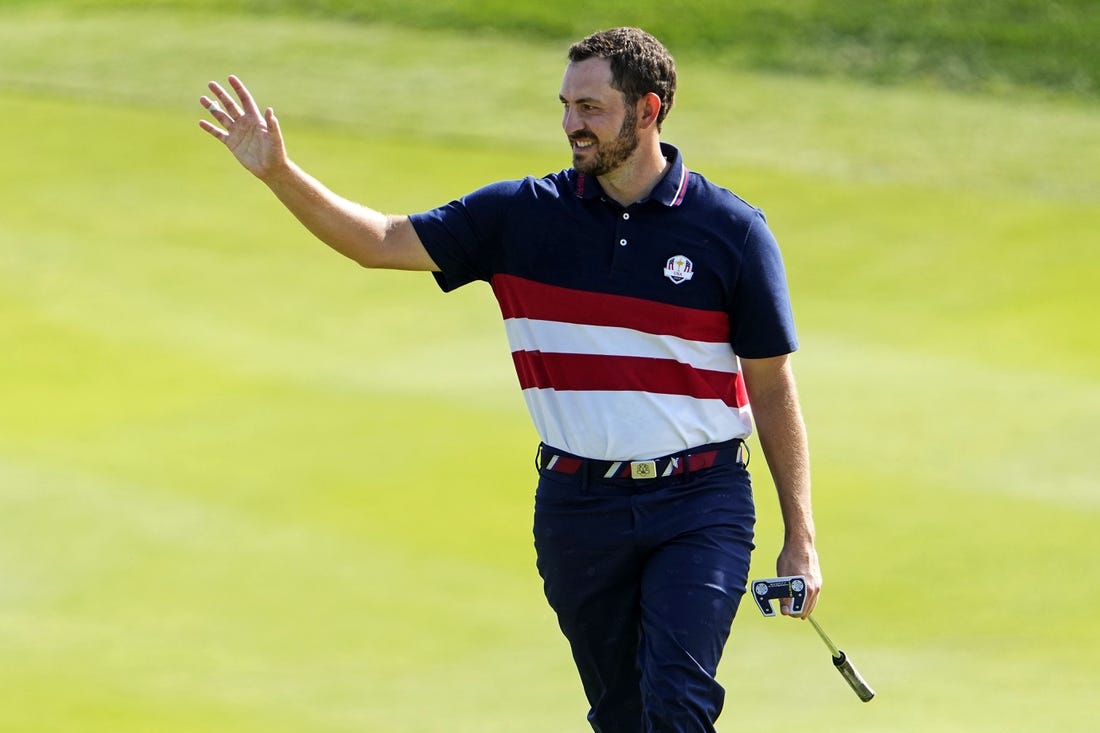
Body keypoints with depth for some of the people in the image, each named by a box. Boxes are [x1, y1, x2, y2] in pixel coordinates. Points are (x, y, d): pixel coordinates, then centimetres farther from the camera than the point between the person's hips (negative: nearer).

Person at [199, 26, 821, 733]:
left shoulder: (732, 230, -4)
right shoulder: (525, 215, 2)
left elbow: (773, 388, 1)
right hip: (577, 508, 3)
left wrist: (800, 537, 0)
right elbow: (382, 240, 4)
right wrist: (279, 172, -10)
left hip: (699, 509, -3)